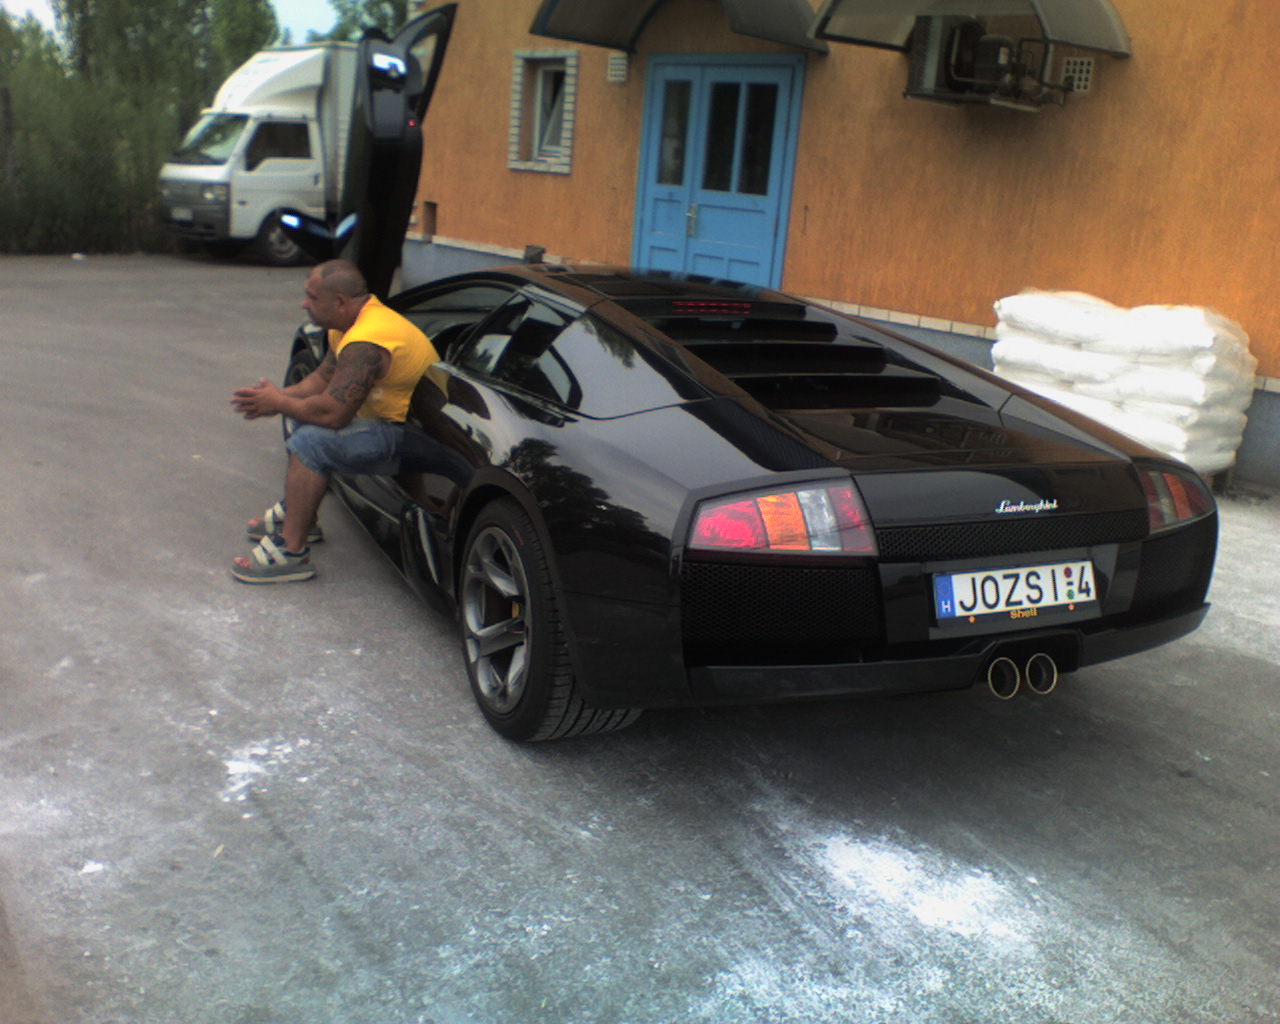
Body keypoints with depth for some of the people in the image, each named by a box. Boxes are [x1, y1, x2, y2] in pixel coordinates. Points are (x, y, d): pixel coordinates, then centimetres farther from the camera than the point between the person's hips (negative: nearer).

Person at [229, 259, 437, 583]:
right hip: (393, 420, 11)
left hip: (413, 439, -11)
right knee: (307, 416, 21)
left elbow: (331, 412, -28)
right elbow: (322, 378, 17)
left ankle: (292, 551, -13)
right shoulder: (351, 324, 7)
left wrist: (278, 403, -11)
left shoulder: (365, 344, -27)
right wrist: (281, 396, -1)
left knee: (311, 442, -21)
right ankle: (297, 513, 29)